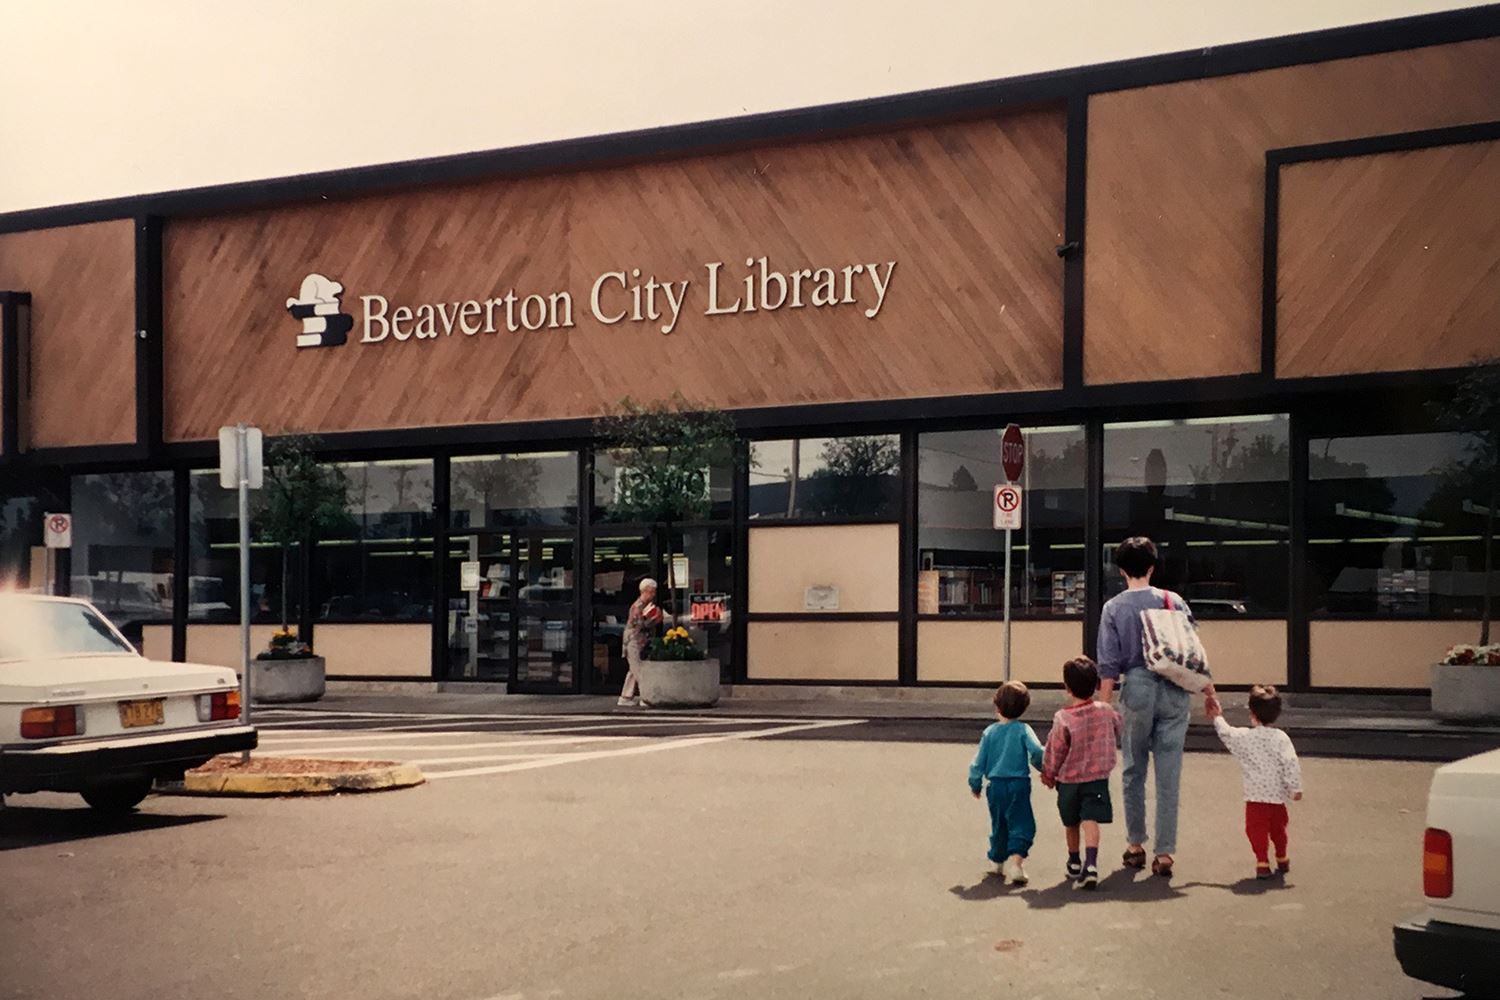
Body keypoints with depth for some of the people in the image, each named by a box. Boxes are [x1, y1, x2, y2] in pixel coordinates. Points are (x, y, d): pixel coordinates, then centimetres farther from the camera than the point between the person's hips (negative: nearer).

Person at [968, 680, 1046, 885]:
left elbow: (979, 762, 5)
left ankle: (1000, 860, 30)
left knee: (999, 825, 19)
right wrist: (1044, 768, 0)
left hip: (996, 786, 4)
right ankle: (1015, 857, -23)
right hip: (1019, 785, -4)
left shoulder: (990, 732, 3)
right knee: (1021, 824, -2)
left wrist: (975, 784, 19)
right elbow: (1036, 751, -20)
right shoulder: (1023, 730, -6)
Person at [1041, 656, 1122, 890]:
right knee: (1090, 820, -8)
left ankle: (1074, 863, 34)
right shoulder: (1107, 712, -6)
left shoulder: (1063, 718, -17)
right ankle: (1091, 864, -28)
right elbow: (1116, 735, 14)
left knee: (1072, 823, 18)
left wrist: (1048, 775, 7)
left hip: (1068, 780, -1)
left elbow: (1054, 752, -9)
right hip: (1098, 778, 1)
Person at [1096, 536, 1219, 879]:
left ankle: (1135, 844, 21)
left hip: (1137, 689, -1)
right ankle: (1165, 852, 2)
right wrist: (1209, 691, 13)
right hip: (1175, 692, 1)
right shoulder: (1173, 601, 3)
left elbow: (1109, 664, -4)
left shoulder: (1114, 608, 0)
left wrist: (1104, 706, -2)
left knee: (1134, 772, 15)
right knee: (1169, 775, 2)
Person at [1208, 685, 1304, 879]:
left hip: (1254, 796, -2)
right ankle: (1282, 859, 35)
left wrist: (1218, 718, 33)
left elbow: (1226, 734, 15)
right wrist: (1296, 788, -6)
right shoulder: (1281, 738, -9)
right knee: (1278, 828, 20)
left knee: (1257, 828, 3)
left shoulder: (1243, 737, -5)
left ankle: (1262, 862, -7)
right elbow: (1291, 764, -14)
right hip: (1277, 795, 2)